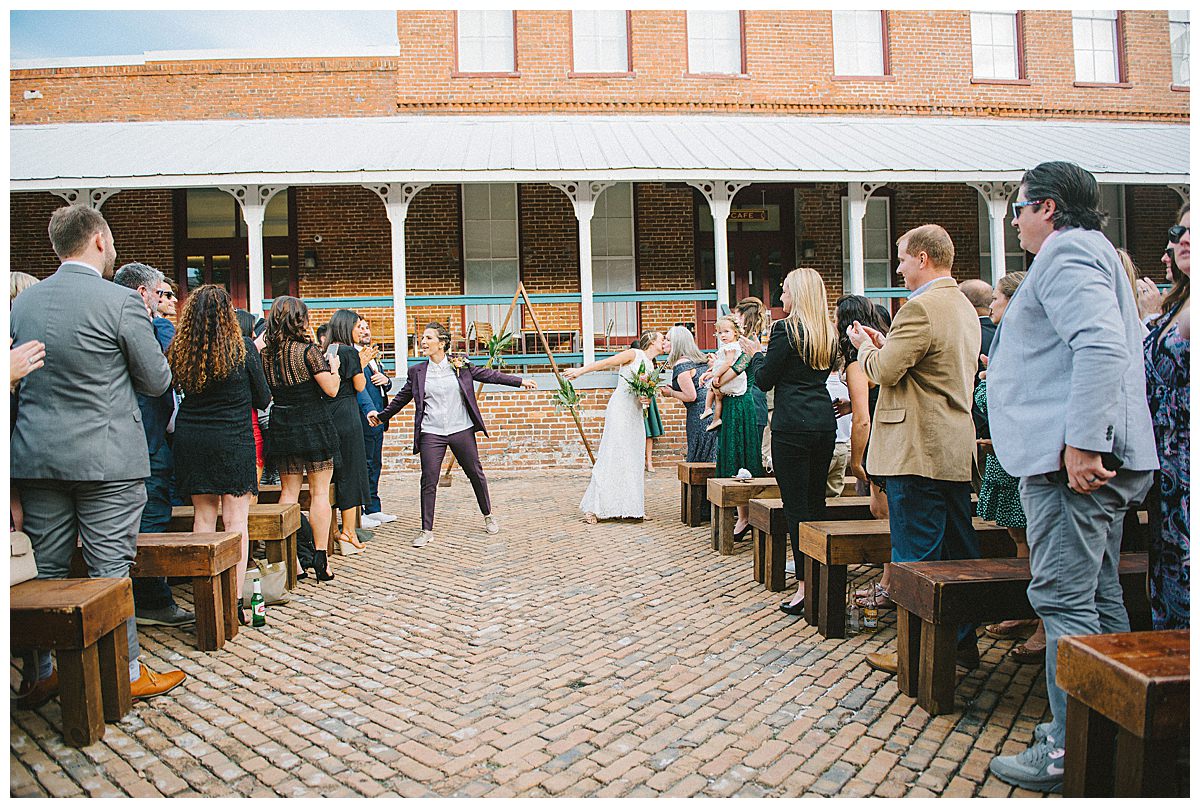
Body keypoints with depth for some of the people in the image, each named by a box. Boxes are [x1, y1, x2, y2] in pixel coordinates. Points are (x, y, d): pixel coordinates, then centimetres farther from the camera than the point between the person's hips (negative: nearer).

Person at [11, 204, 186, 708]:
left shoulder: (22, 302, 6)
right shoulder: (121, 301, -12)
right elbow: (157, 381, -5)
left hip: (35, 457, 5)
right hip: (106, 459, -5)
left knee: (48, 571, 14)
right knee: (110, 572, 3)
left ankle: (46, 673, 24)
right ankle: (126, 674, 14)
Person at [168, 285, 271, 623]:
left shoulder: (178, 350, -2)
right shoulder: (243, 348, -9)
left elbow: (180, 392, 10)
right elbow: (262, 399, 1)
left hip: (190, 439, 3)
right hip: (233, 440, -3)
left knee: (204, 516, 11)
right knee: (236, 519, 1)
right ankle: (235, 601, 1)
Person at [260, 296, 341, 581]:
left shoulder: (266, 352, 3)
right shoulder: (308, 350, -12)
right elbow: (331, 389, -12)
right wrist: (334, 368, 6)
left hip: (281, 426, 5)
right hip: (313, 426, -4)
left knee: (288, 491, 11)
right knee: (319, 492, 3)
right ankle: (321, 559, 3)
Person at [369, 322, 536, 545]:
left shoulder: (460, 365, 2)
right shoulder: (417, 371, 5)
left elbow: (488, 375, 7)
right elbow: (401, 398, 16)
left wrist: (520, 381, 6)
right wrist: (382, 416, 21)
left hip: (462, 430, 0)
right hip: (431, 433, 0)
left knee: (476, 474, 9)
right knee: (428, 482, -2)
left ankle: (488, 516, 29)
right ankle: (426, 530, 8)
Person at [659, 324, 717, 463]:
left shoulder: (680, 365, -13)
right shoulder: (701, 359, 15)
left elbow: (691, 396, -17)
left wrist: (671, 393, -3)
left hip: (699, 414, -9)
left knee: (697, 462, -1)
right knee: (712, 459, 12)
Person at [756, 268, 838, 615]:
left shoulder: (785, 329, -9)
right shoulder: (829, 333, 12)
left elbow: (764, 381, -7)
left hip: (792, 426, -7)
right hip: (825, 423, 7)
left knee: (796, 506, -3)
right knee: (817, 501, 15)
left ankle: (805, 585, -2)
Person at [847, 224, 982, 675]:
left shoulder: (920, 308, -16)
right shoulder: (965, 308, 16)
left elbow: (884, 371, -17)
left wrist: (866, 347, 3)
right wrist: (886, 344, 16)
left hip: (917, 450, -10)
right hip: (956, 449, 10)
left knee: (916, 557, -1)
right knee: (958, 551, 14)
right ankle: (963, 643, 24)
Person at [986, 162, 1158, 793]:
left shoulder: (1066, 251, -8)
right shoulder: (1091, 253, 25)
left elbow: (1102, 346, -24)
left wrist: (1081, 443, -27)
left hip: (1070, 460, -11)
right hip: (1099, 457, 11)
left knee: (1063, 598, -7)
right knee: (1097, 596, 15)